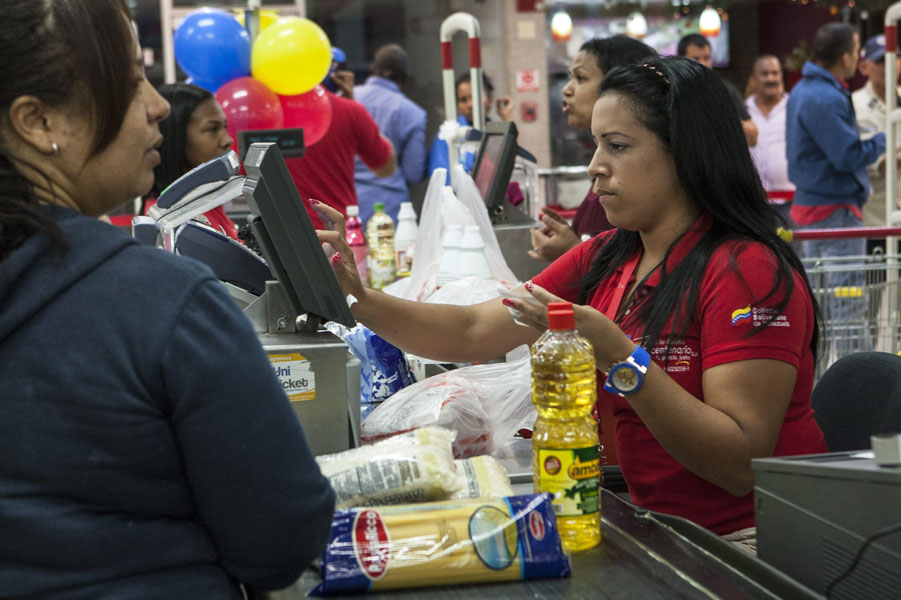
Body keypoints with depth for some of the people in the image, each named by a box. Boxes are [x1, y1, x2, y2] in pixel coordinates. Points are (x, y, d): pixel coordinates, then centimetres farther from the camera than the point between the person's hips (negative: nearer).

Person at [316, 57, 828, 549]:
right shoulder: (604, 261, 7)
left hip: (750, 540, -7)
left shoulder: (747, 272, -18)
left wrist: (618, 357, -30)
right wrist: (360, 300, -7)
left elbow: (743, 464, -23)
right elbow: (472, 334, 7)